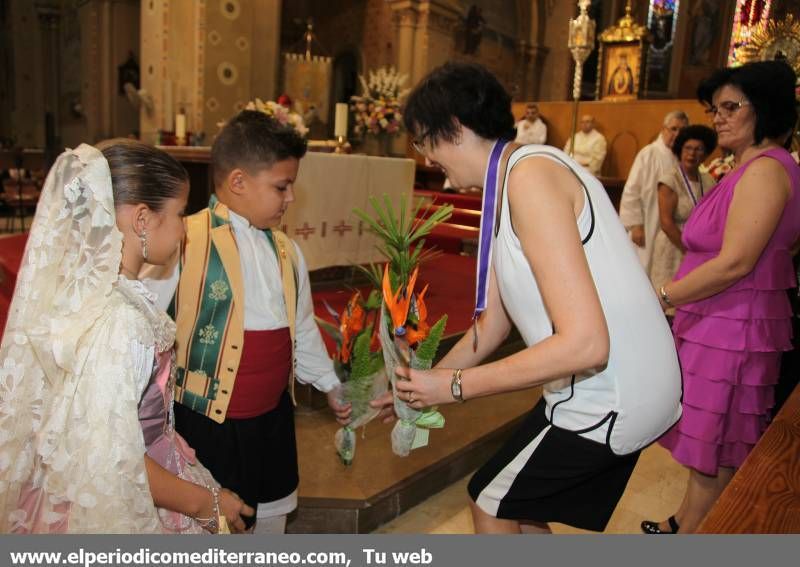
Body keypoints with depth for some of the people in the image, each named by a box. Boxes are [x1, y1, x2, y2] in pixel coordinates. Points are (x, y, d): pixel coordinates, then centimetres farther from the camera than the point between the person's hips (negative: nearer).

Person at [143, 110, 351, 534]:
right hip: (210, 421, -6)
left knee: (273, 513, 22)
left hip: (274, 415, 7)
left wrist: (330, 385, 20)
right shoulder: (184, 242, -17)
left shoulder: (285, 250, 6)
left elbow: (302, 328, 15)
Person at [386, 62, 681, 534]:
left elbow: (585, 344, -28)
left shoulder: (530, 175, -22)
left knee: (492, 503, 10)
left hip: (607, 398, -9)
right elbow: (494, 324, 13)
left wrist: (454, 385, -20)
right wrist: (424, 382, 15)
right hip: (603, 386, 9)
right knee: (518, 504, 23)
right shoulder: (505, 187, 8)